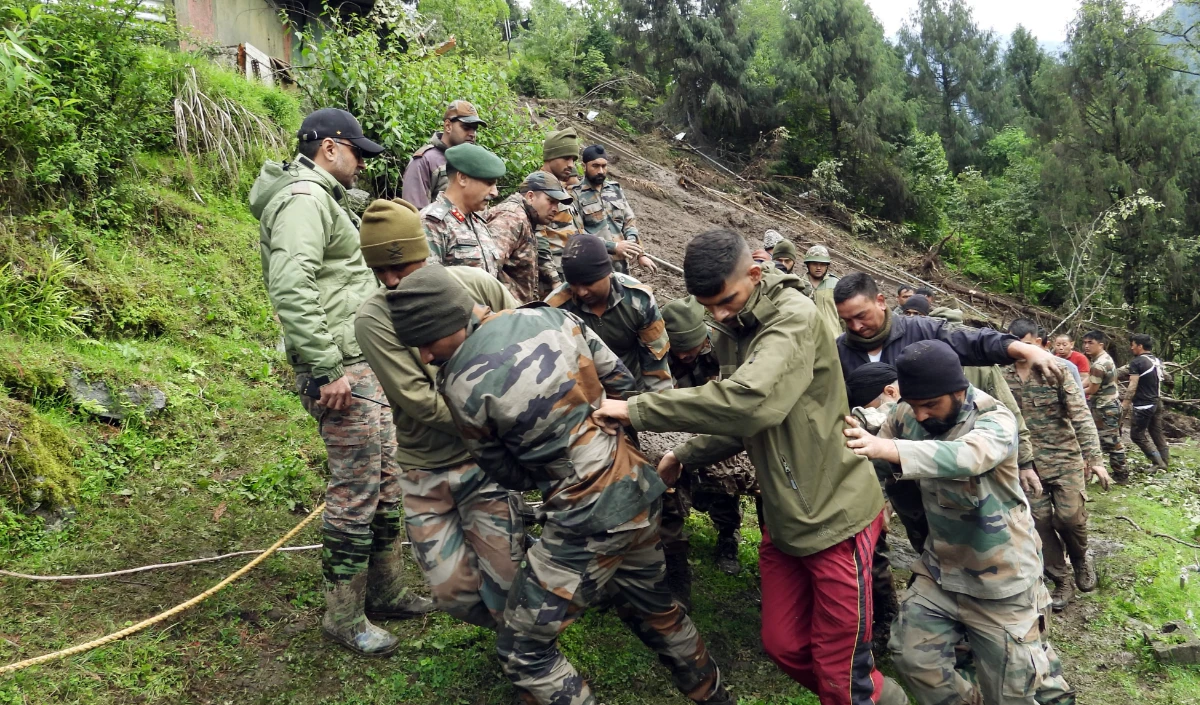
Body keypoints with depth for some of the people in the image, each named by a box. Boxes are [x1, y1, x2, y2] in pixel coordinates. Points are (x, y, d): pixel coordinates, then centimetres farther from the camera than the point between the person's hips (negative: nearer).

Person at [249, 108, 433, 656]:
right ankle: (343, 616, 11)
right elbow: (290, 288, -26)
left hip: (364, 363, 11)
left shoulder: (323, 198, 21)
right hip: (341, 367, -11)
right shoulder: (304, 198, -13)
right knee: (356, 490, -4)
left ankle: (382, 590, 30)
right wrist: (327, 370, -26)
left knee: (387, 477, 16)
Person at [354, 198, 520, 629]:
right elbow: (418, 399, -17)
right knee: (453, 593, 3)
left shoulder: (475, 284, -6)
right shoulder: (373, 319, -11)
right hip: (425, 472, 1)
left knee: (505, 583, -3)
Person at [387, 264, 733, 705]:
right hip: (640, 487, 8)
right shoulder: (552, 317, 0)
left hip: (589, 518, -7)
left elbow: (510, 475, -2)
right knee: (653, 609, 30)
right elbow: (621, 382, 9)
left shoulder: (460, 386, -16)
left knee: (521, 650, 7)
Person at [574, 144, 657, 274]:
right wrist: (613, 246, -19)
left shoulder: (616, 189, 13)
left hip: (621, 265, 6)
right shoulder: (576, 195, -6)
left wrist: (640, 254, -2)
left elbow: (630, 221, 14)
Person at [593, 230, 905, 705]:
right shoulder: (729, 331, 5)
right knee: (783, 646, 18)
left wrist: (636, 410, -31)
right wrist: (684, 456, 5)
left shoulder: (794, 317, -21)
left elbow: (748, 401, -38)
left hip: (835, 515, -8)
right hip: (783, 517, 8)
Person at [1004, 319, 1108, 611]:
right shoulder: (1001, 378, 0)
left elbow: (1081, 414, -9)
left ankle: (1081, 559, 24)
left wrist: (1094, 458, -15)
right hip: (1027, 463, 2)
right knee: (1040, 521, 1)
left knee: (1070, 516, -8)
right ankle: (1061, 582, 17)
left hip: (1065, 457, -2)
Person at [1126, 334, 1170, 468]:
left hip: (1143, 405, -9)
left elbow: (1133, 386, -19)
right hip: (1157, 403, 9)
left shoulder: (1136, 362, -15)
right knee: (1157, 434, 13)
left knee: (1137, 434, -1)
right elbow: (1159, 383, 21)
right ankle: (1165, 463, 17)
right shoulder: (1157, 361, 11)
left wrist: (1124, 404, -17)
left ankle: (1158, 463, -3)